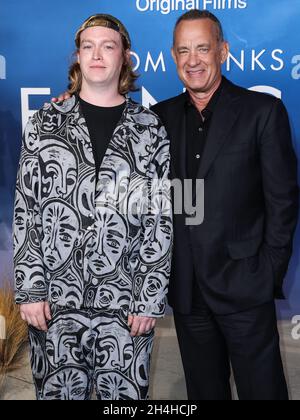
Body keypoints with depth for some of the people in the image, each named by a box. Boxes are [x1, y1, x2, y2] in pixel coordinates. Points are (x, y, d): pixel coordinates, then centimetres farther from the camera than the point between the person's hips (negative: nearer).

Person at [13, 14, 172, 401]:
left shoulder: (150, 129, 2)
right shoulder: (46, 123, 5)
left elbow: (161, 218, 0)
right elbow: (25, 210, 2)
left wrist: (150, 299, -5)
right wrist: (29, 289, -4)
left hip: (126, 303, 0)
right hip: (55, 300, 1)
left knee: (124, 394, 10)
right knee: (57, 392, 13)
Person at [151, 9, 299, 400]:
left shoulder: (263, 111, -5)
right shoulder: (161, 116, 6)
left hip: (243, 284, -3)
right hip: (186, 288, 4)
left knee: (261, 388, 9)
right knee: (203, 389, 18)